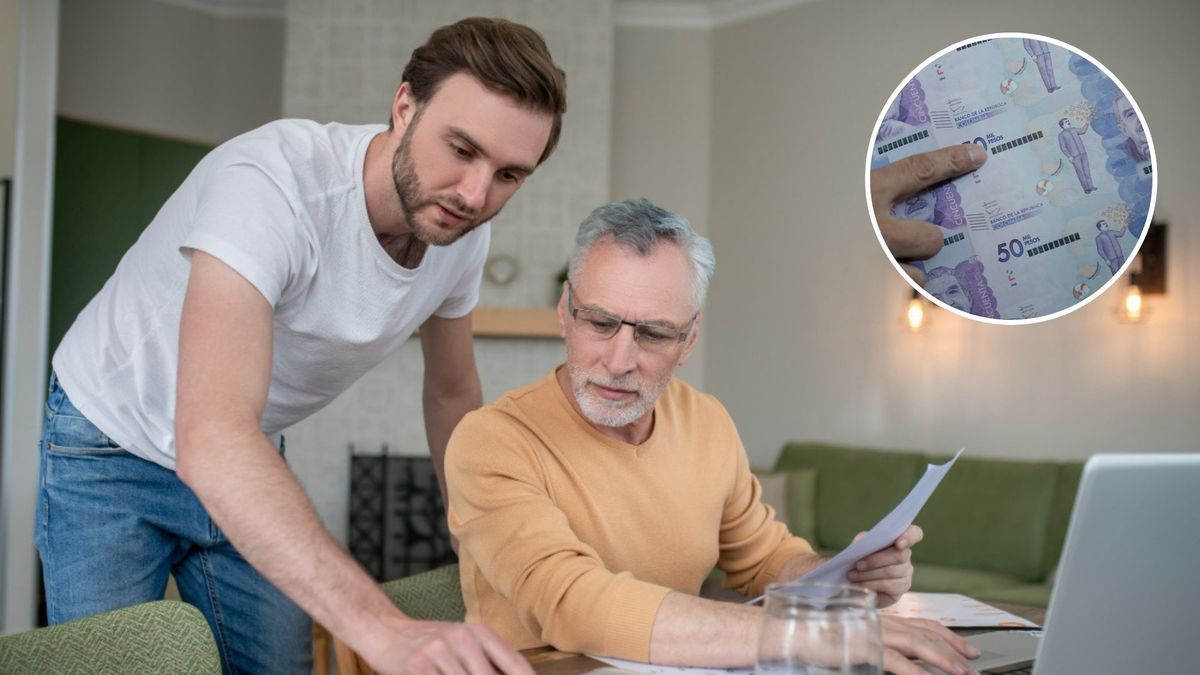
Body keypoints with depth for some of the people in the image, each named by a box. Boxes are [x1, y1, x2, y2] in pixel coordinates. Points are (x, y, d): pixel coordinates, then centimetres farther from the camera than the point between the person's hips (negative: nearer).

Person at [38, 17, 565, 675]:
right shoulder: (270, 179, -35)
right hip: (115, 446, -5)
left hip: (251, 462, 5)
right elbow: (210, 438, -48)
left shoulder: (461, 229, -14)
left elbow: (452, 392, 5)